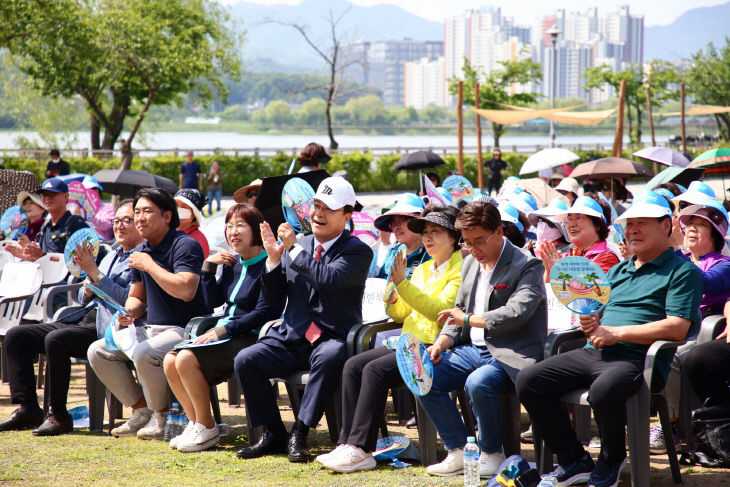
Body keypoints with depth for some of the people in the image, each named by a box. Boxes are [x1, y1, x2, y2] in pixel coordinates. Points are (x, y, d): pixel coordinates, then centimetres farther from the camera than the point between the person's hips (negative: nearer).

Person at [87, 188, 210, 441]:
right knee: (97, 352, -4)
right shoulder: (141, 252, 13)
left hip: (186, 329, -9)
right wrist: (130, 312, -3)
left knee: (143, 354, -34)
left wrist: (149, 265, -19)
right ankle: (141, 410, 4)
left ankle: (161, 417, -12)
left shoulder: (185, 245, -13)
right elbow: (136, 297, 22)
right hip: (152, 329, 9)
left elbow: (186, 291, -28)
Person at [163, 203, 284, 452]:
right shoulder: (233, 263, 15)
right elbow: (213, 301, 16)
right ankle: (196, 423, 1)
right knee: (170, 361, -8)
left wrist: (223, 330, -20)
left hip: (251, 338, -9)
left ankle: (207, 429, -11)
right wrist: (208, 267, 4)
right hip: (225, 335, 9)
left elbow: (264, 313, -18)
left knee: (187, 359, -25)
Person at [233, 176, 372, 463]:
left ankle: (299, 434, -25)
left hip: (332, 340, -5)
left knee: (330, 358, -39)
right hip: (291, 339, 5)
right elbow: (273, 298, 12)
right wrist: (274, 258, -3)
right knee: (245, 360, -18)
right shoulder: (298, 246, 13)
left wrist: (294, 249, -15)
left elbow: (328, 279, -22)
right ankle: (272, 434, -5)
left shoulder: (358, 251, -2)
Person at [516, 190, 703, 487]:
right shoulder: (617, 271, 25)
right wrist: (589, 323, 0)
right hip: (593, 352, 8)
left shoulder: (682, 271, 1)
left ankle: (611, 463, -8)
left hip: (636, 359, -8)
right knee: (528, 381, -10)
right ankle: (574, 462, -2)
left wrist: (616, 334, -13)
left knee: (603, 392, -39)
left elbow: (677, 328, -12)